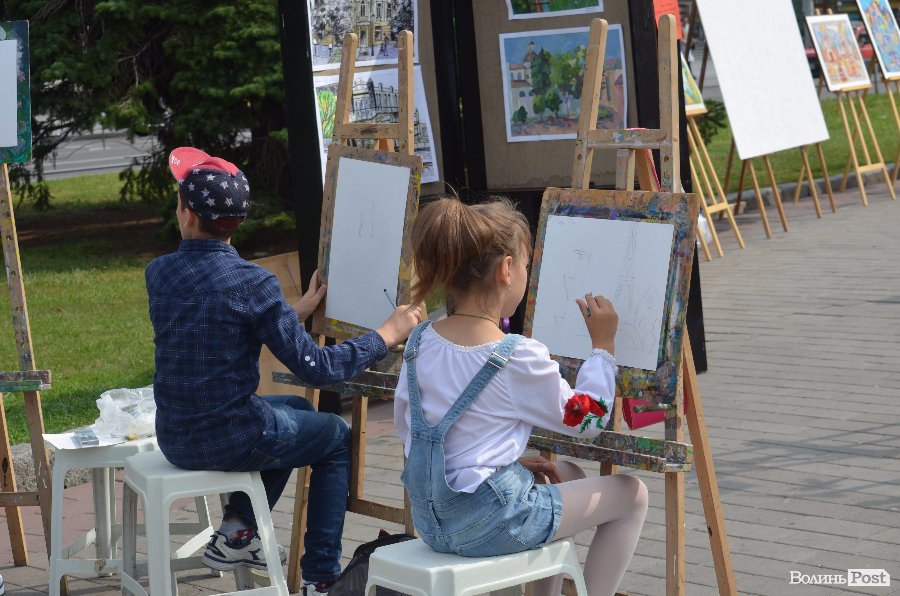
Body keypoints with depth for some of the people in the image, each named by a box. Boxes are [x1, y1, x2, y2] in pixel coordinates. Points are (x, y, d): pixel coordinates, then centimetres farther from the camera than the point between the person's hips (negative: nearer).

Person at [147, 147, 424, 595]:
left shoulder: (158, 274, -2)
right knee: (337, 438, 22)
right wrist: (388, 334, -7)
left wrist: (302, 308, 21)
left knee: (297, 410, 32)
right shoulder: (252, 282, -21)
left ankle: (235, 531, 26)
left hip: (174, 439, 6)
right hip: (229, 439, -6)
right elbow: (315, 368, -19)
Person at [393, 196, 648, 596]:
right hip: (488, 524, -8)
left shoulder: (419, 342, -1)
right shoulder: (520, 357, -20)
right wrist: (603, 344, 5)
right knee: (632, 494, 10)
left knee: (566, 474, 32)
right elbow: (587, 419, -5)